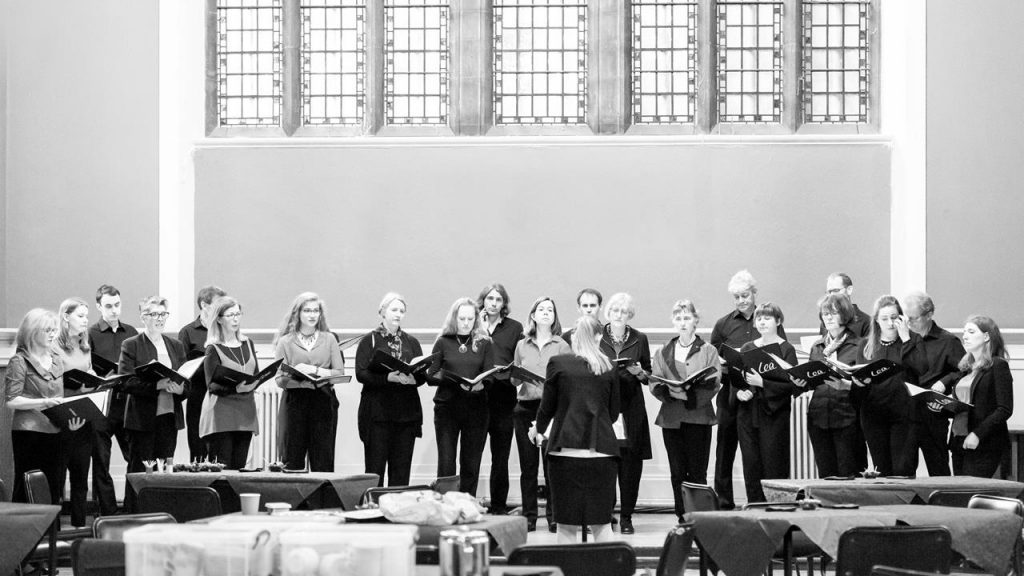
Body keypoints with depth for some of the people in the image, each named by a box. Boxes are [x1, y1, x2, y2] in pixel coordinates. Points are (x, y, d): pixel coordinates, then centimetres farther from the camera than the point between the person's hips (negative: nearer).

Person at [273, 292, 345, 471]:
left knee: (323, 462, -3)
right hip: (294, 401, -1)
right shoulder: (285, 342, 9)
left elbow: (340, 373, 3)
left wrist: (314, 370, -9)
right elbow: (279, 380, 2)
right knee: (293, 460, -3)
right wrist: (293, 374, -17)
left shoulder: (329, 339, 12)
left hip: (323, 401, 1)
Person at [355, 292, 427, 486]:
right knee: (375, 466, -5)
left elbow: (423, 375, 10)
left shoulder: (411, 342, 16)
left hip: (407, 411, 4)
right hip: (377, 410, -3)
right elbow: (361, 374, -6)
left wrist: (413, 379, -13)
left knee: (401, 469, 2)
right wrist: (389, 378, -20)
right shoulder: (370, 340, 4)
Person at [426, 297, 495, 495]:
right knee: (445, 464, -4)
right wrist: (455, 381, -17)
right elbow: (430, 376, 0)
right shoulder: (443, 343, 5)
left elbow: (489, 376, 2)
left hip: (476, 408, 1)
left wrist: (481, 384, -21)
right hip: (446, 407, -1)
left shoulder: (484, 343, 8)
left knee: (471, 464, 3)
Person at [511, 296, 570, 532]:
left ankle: (553, 516, 3)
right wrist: (519, 375, -5)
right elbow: (514, 381, 16)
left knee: (552, 464, -4)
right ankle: (529, 515, 9)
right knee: (528, 464, 3)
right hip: (525, 407, 3)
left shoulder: (562, 346, 5)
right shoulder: (522, 346, 13)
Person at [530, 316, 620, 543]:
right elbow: (613, 412, 12)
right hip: (602, 451, 1)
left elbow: (548, 406, 6)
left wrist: (539, 429, 26)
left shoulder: (558, 363, 0)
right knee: (602, 521, 9)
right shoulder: (609, 368, 5)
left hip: (565, 450, -1)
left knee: (567, 523, 3)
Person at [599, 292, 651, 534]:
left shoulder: (639, 339, 9)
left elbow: (649, 376, 11)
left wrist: (639, 372, -10)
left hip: (631, 407, 1)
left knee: (631, 462, -1)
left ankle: (626, 517, 7)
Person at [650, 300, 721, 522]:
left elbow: (714, 385, -4)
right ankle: (682, 519, 8)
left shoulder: (708, 351, 7)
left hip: (699, 416, -2)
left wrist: (690, 391, -19)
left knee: (697, 472, -4)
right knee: (677, 472, 2)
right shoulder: (663, 352, 15)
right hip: (671, 418, 3)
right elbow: (654, 385, 5)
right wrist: (669, 391, -16)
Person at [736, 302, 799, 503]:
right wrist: (739, 392, -6)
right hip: (747, 414, 4)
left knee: (774, 469, -5)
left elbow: (791, 385, -9)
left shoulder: (786, 350, 0)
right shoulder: (747, 349, 14)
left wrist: (762, 383, -19)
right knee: (751, 467, 2)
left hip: (774, 413, -4)